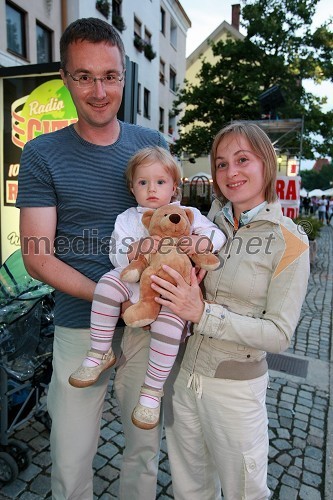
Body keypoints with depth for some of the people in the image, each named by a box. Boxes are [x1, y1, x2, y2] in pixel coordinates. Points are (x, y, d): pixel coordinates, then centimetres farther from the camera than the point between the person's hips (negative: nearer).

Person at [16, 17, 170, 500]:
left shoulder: (152, 144, 4)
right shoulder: (42, 155, -4)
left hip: (149, 323, 3)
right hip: (80, 327, -2)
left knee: (146, 445, 19)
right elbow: (38, 257, -9)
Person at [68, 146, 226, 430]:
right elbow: (117, 257, -2)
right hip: (135, 282, 3)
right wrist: (138, 248, -24)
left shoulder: (187, 214, 5)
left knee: (168, 326, -29)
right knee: (108, 283, -26)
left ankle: (152, 391, -5)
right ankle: (100, 354, -8)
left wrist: (200, 242, -26)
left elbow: (218, 235, -3)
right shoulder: (128, 218, 8)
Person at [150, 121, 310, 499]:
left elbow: (279, 334, -16)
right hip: (181, 373, 4)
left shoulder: (289, 241, -13)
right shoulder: (207, 223, -1)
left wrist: (203, 313, -24)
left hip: (235, 386, -4)